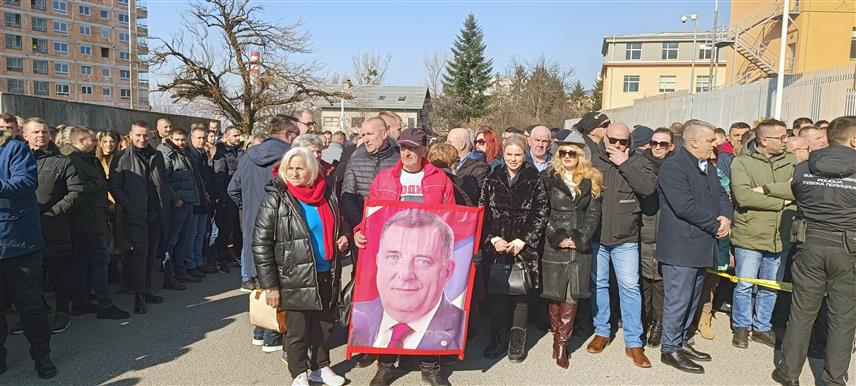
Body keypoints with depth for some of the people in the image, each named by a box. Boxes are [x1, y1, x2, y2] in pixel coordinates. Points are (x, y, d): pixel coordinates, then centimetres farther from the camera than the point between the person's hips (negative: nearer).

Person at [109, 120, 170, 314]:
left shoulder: (157, 156, 14)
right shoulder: (121, 158, -2)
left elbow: (164, 182, 19)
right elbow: (115, 187, -7)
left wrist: (167, 203, 8)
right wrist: (128, 206, -14)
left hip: (156, 214, 5)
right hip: (135, 216, -5)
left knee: (151, 254, 12)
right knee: (139, 253, -9)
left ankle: (146, 290, 23)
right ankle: (139, 296, -4)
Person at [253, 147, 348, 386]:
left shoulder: (328, 194, 3)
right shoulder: (276, 198, -10)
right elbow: (261, 244, -11)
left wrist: (342, 240, -2)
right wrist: (270, 285, -13)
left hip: (327, 275, 4)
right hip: (295, 279, -4)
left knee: (324, 325, 16)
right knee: (298, 330, 8)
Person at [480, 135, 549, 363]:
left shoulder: (535, 182, 1)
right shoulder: (492, 180, 6)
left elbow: (541, 214, -3)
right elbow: (482, 212, 4)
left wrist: (522, 241, -10)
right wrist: (493, 239, -7)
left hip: (524, 248, -2)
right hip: (495, 247, 2)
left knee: (520, 293, 2)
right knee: (496, 292, 5)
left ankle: (517, 339, 14)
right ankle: (498, 338, 18)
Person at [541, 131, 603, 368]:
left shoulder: (591, 181, 8)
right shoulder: (548, 178, 3)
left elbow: (593, 213, 3)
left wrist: (579, 239, -9)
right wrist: (558, 238, -10)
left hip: (580, 246, 1)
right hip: (553, 245, -1)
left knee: (571, 295, 1)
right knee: (554, 293, 3)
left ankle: (562, 342, 9)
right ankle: (557, 337, 18)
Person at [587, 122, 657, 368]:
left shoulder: (637, 161, -1)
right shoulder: (593, 160, -1)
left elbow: (649, 187, -16)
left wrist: (624, 164, -17)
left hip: (625, 238, -1)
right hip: (595, 236, 1)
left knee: (630, 287, 2)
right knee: (598, 284, 12)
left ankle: (633, 343, 13)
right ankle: (601, 332, 29)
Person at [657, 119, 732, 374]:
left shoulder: (707, 167, 16)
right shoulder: (674, 167, -16)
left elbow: (721, 195, 16)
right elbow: (685, 206, -24)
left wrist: (726, 217, -6)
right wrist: (715, 225, -14)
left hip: (701, 246, 10)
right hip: (680, 247, -10)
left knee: (691, 299, 18)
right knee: (678, 300, -1)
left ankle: (681, 342, 31)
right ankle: (670, 349, 11)